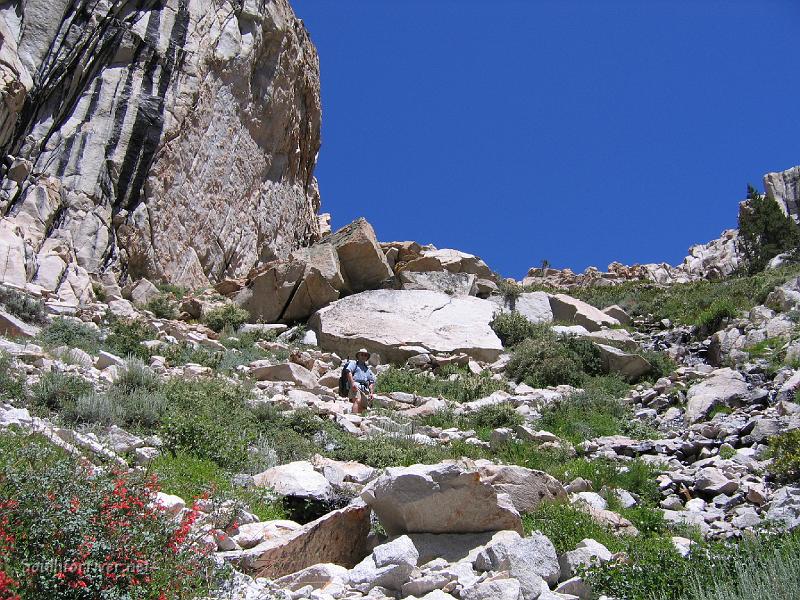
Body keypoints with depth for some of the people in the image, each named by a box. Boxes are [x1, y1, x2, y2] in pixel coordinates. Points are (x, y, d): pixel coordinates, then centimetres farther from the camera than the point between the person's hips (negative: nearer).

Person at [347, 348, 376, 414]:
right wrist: (352, 383, -17)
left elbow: (372, 382, 29)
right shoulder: (354, 363, 19)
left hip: (365, 389, 6)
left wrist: (371, 393, 13)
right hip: (356, 385, -6)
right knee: (357, 401, -30)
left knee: (363, 406, -9)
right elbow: (349, 372, -1)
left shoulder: (368, 369, 35)